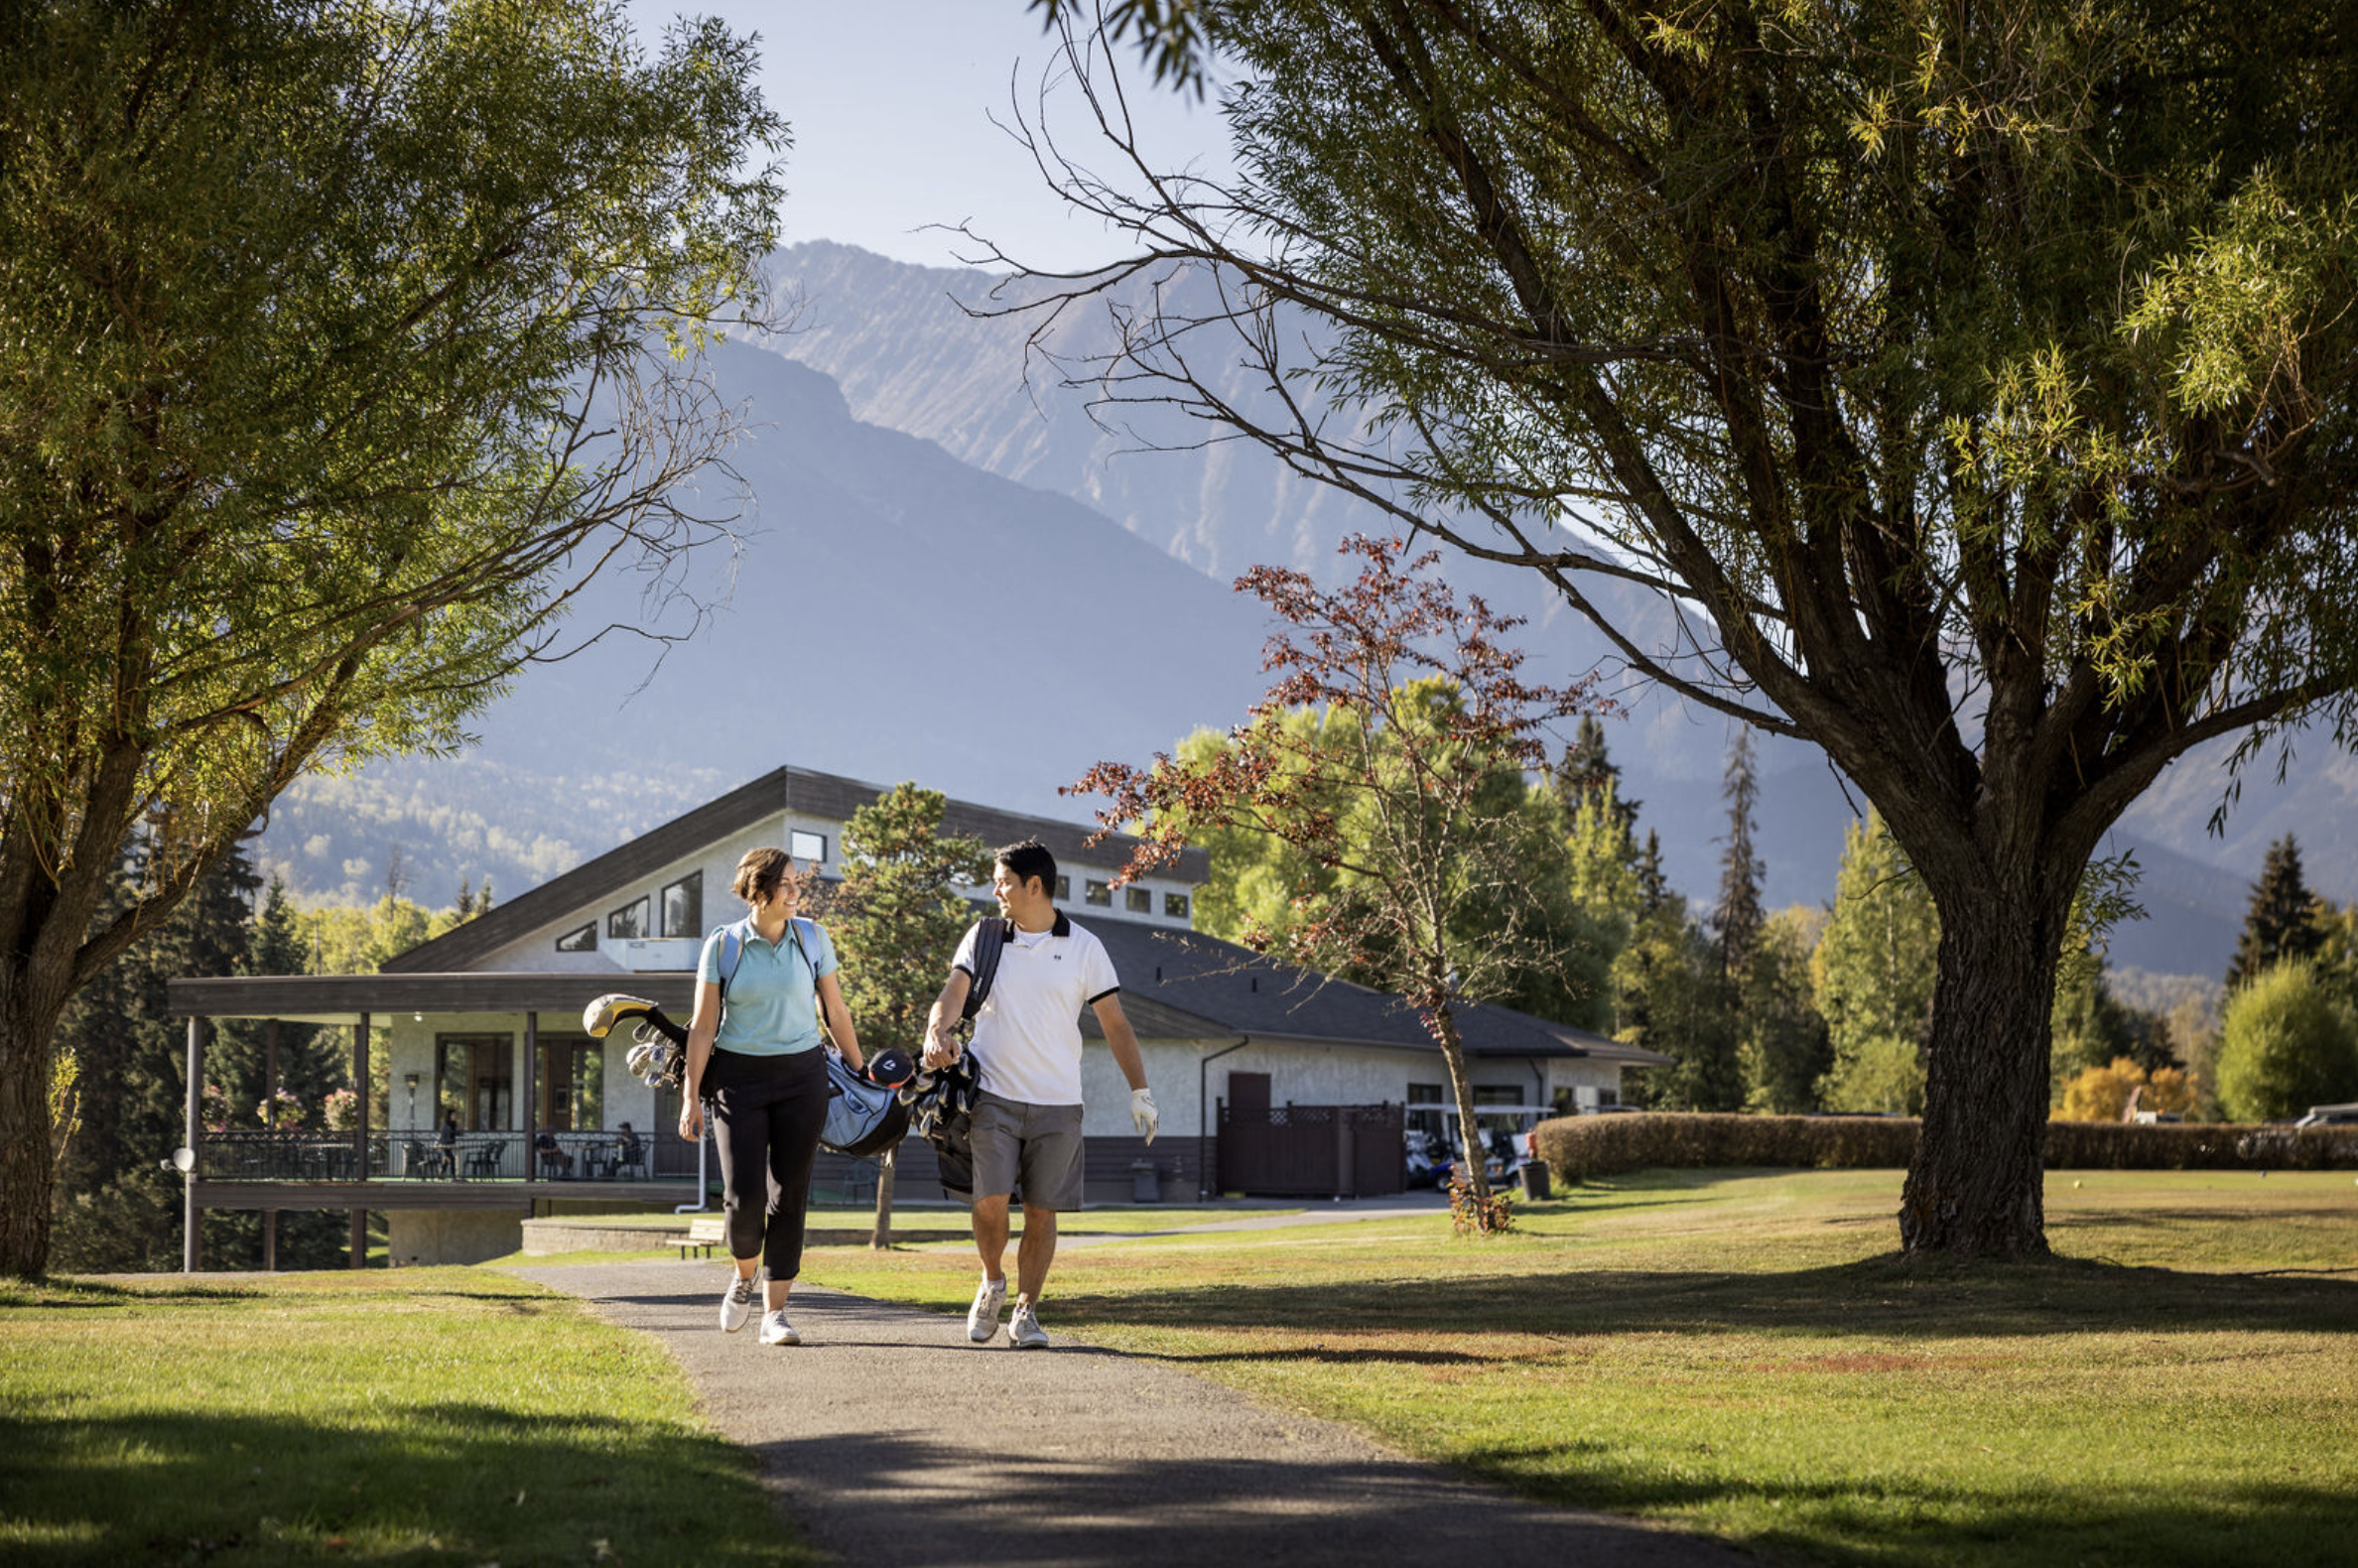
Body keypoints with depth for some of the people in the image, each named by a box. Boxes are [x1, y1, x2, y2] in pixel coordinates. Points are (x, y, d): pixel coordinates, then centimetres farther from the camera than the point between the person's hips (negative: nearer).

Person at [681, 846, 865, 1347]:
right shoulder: (722, 945, -2)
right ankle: (745, 1274, 20)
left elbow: (836, 1013, 11)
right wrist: (690, 1098, -3)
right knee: (744, 1196, -11)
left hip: (801, 1079, 2)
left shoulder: (812, 938, 3)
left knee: (789, 1196, -1)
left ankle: (775, 1312, 5)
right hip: (738, 1077, -2)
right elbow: (703, 1027, 0)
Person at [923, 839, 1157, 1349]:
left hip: (1057, 1102, 0)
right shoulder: (983, 936, 6)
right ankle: (992, 1283, 15)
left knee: (1042, 1210, 1)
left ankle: (1026, 1311, 15)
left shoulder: (1084, 948, 3)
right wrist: (937, 1031, -27)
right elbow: (954, 991, -6)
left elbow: (1115, 1024, 5)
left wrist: (1140, 1090, 1)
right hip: (993, 1094, 0)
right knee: (990, 1199, -12)